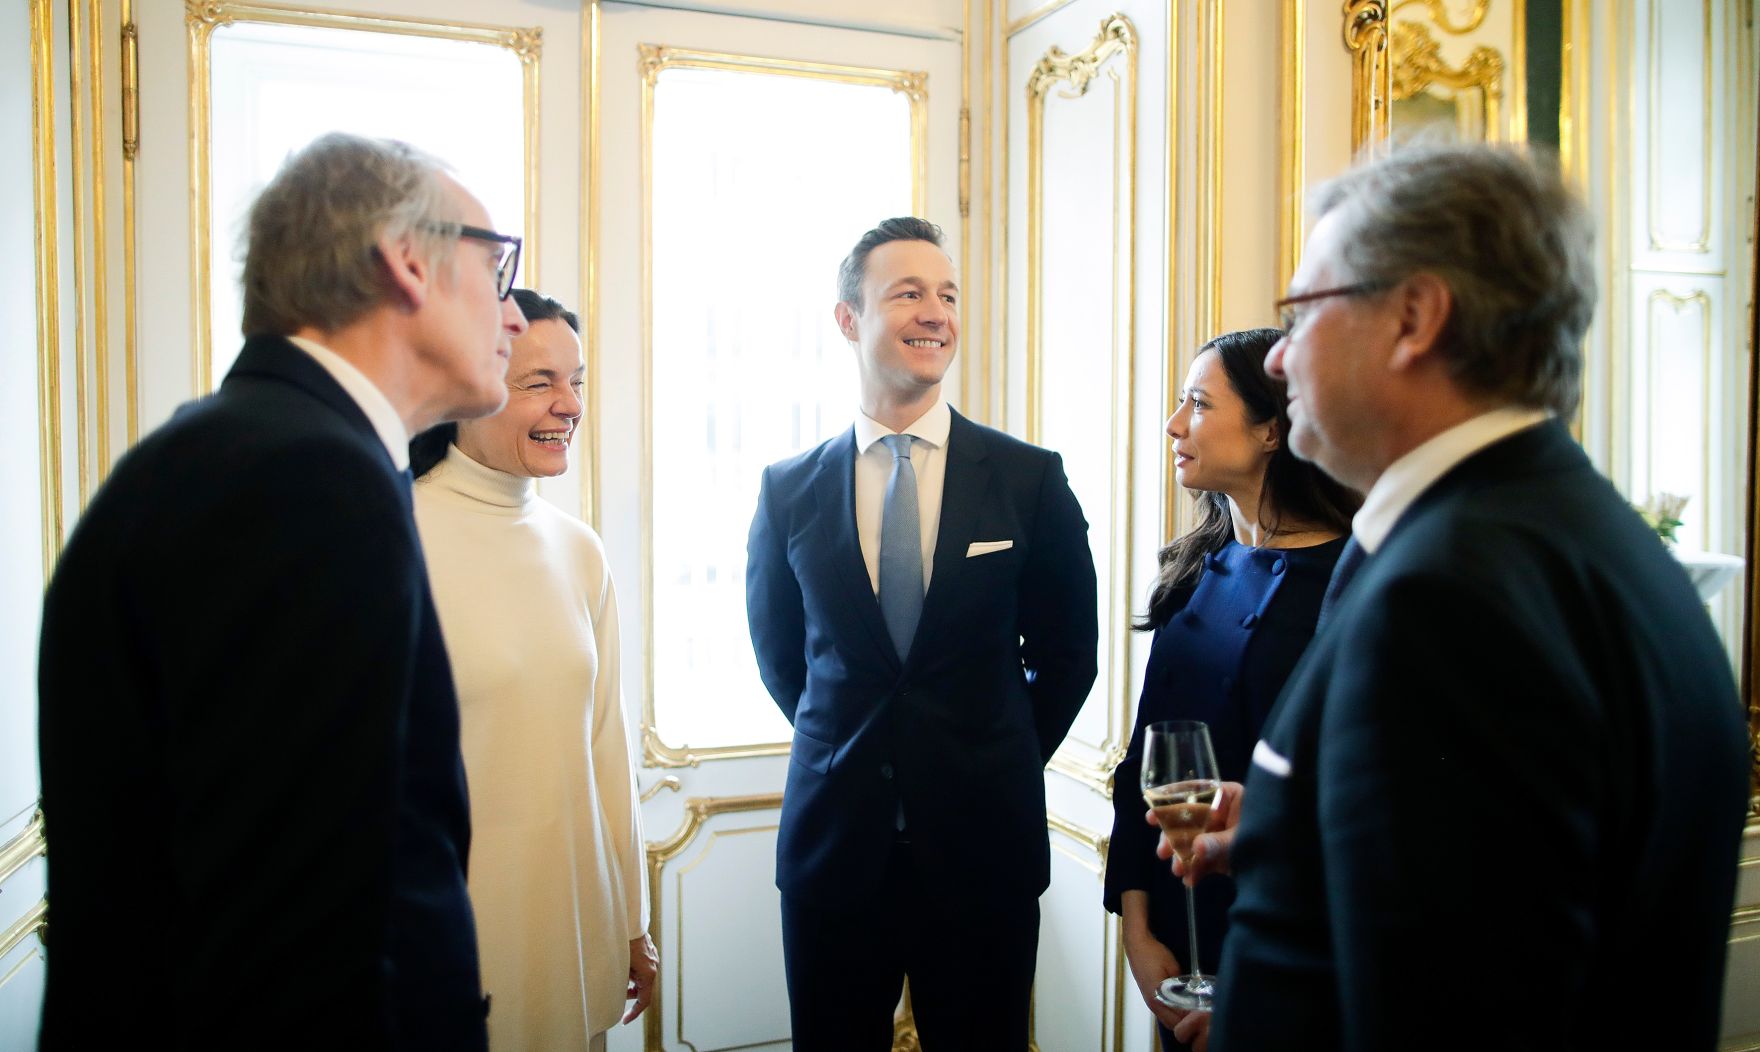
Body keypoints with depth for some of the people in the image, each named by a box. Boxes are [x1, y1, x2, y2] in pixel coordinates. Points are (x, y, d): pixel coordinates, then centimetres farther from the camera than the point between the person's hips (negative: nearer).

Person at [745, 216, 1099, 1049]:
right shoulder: (789, 491, -1)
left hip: (983, 845, 0)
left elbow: (1066, 652, 5)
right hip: (833, 844, 1)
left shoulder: (1030, 479, -4)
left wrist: (996, 766, 9)